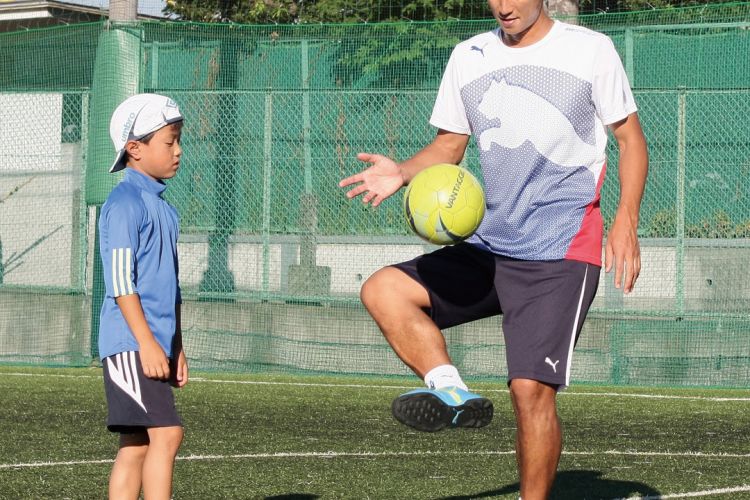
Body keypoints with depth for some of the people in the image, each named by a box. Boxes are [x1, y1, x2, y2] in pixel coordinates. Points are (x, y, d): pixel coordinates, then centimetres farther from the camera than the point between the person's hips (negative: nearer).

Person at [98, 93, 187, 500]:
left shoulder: (162, 206, 19)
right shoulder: (125, 202, -10)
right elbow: (120, 281, -16)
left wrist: (176, 347, 22)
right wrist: (147, 343, -21)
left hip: (155, 346, 9)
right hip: (130, 344, -9)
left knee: (137, 445, 7)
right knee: (166, 433, -17)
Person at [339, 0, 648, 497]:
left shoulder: (591, 50, -1)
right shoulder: (469, 57, 11)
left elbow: (631, 138, 3)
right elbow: (450, 143, 18)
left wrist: (626, 219, -12)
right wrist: (402, 173, -3)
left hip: (561, 254, -6)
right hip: (490, 246, 6)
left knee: (530, 389, -15)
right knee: (383, 290, -14)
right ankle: (451, 391, -27)